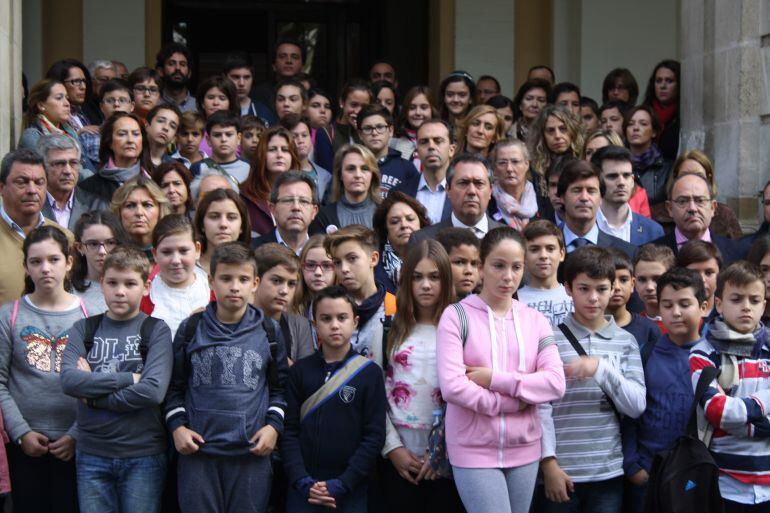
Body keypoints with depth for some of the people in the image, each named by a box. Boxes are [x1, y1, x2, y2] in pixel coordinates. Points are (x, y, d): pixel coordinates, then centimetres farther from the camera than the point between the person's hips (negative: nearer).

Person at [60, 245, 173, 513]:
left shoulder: (156, 330, -1)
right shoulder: (83, 329, 6)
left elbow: (154, 391, -14)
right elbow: (69, 380, -11)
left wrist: (94, 393, -10)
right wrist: (130, 378, -14)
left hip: (143, 454, -2)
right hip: (92, 453, 2)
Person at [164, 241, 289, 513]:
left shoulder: (268, 332, 6)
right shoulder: (190, 330, 5)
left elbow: (280, 386, 12)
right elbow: (174, 386, 10)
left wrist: (274, 425, -2)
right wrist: (177, 426, -2)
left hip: (252, 452, 0)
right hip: (197, 450, 0)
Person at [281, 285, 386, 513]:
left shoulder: (369, 373, 1)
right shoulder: (300, 371, 5)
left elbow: (374, 435, -3)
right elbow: (290, 430, 2)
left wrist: (342, 483, -11)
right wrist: (302, 481, -11)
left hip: (350, 491, -1)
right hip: (303, 489, 1)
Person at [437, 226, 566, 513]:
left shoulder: (534, 320, 7)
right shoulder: (457, 316, -5)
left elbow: (556, 384, -4)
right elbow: (452, 386, -15)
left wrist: (495, 379, -12)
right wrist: (515, 402, -10)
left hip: (525, 451, 4)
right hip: (474, 452, -4)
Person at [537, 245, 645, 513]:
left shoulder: (625, 341, 7)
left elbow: (636, 406, -1)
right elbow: (541, 405, -3)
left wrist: (601, 368, -14)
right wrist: (549, 463, -9)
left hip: (609, 471, 2)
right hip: (562, 470, -2)